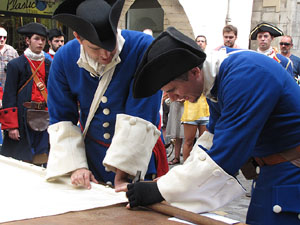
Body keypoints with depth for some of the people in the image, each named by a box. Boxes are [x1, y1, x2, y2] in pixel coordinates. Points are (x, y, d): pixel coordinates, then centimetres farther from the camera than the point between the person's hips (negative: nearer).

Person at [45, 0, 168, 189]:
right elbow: (62, 120, -3)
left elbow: (140, 117, -23)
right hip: (92, 157, 3)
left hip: (139, 157, -2)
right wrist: (75, 166, -12)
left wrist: (122, 170, -22)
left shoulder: (143, 47, -21)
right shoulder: (64, 58, -9)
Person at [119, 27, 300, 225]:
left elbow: (224, 155, -30)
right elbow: (212, 138, 13)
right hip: (272, 171, 8)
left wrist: (159, 191, -25)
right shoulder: (216, 75, 2)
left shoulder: (244, 75, -28)